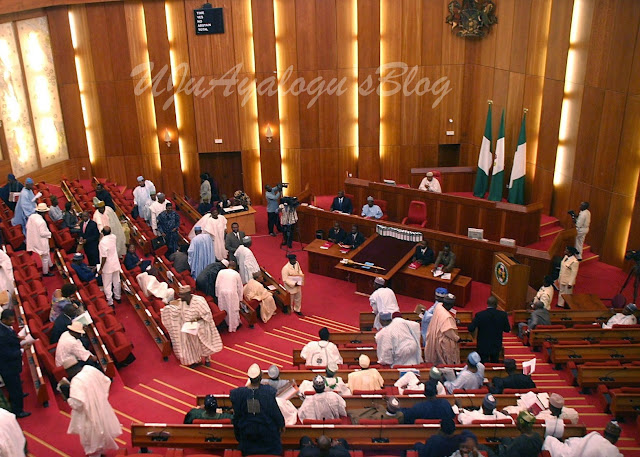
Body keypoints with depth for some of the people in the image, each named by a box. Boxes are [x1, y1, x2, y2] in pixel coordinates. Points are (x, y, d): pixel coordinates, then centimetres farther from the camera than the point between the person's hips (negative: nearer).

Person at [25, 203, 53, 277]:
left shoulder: (31, 217, -8)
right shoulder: (41, 221, -31)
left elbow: (27, 227, 3)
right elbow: (43, 233, -27)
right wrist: (49, 233, -9)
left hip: (34, 239, 9)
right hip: (41, 242, -9)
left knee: (47, 253, 30)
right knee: (45, 257, 10)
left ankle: (50, 265, 49)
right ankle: (45, 272, 24)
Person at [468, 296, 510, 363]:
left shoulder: (479, 315, -18)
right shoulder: (503, 314, -12)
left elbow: (471, 329, -17)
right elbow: (507, 330, -2)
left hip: (483, 347, -2)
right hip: (496, 347, 2)